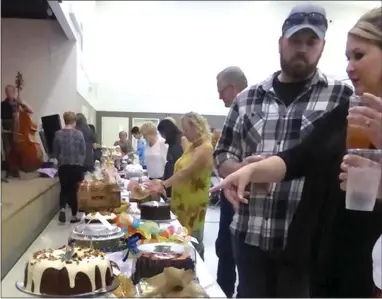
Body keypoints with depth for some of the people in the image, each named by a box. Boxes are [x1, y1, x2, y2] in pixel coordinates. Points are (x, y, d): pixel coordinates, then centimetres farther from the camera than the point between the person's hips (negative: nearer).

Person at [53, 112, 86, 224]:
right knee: (74, 190, 10)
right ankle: (74, 216, 15)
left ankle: (62, 209, -8)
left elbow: (55, 152, 4)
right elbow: (83, 152, -2)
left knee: (64, 189, 16)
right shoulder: (79, 133, -7)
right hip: (76, 166, -1)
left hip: (63, 166, 1)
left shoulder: (58, 134, -3)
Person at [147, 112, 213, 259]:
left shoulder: (205, 148, -16)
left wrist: (163, 184, -28)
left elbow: (186, 171, -25)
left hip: (193, 203, -8)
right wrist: (164, 184, 3)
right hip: (182, 200, 8)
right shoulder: (192, 146, 13)